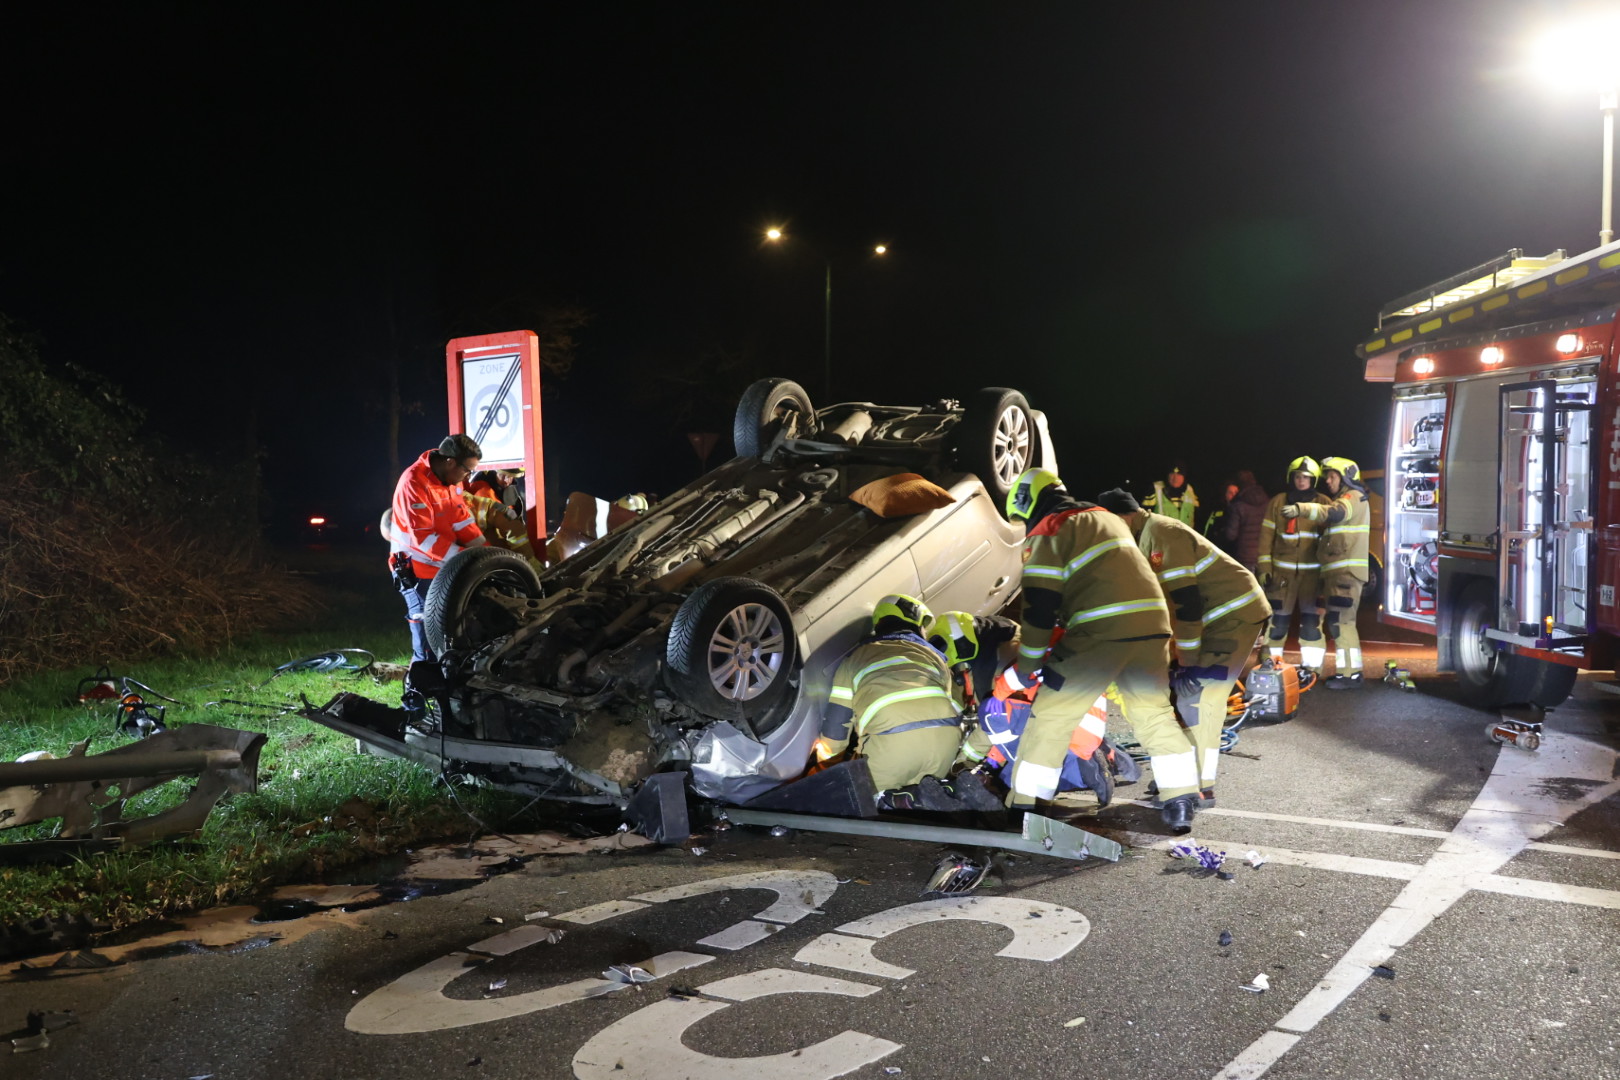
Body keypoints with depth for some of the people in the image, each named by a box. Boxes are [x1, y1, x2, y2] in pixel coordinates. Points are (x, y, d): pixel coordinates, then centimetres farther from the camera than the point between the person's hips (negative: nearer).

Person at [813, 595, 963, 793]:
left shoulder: (855, 657, 26)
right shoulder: (934, 655, 33)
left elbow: (837, 717, 24)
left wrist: (827, 756, 42)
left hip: (893, 738, -3)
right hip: (946, 732, 3)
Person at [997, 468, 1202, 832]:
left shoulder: (1046, 533, 2)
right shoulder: (1108, 519, 26)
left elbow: (1039, 607, -3)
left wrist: (1021, 673, 3)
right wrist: (1062, 632, 36)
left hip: (1101, 632, -7)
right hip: (1151, 624, 7)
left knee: (1052, 717, 2)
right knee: (1156, 714, 20)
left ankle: (1023, 807, 5)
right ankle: (1182, 802, 18)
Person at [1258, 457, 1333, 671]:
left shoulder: (1324, 504, 7)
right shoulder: (1278, 502, 7)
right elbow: (1266, 536, 5)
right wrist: (1265, 568, -1)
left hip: (1313, 571, 0)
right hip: (1282, 571, 0)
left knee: (1312, 620, -1)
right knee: (1277, 619, 3)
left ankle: (1311, 666, 5)